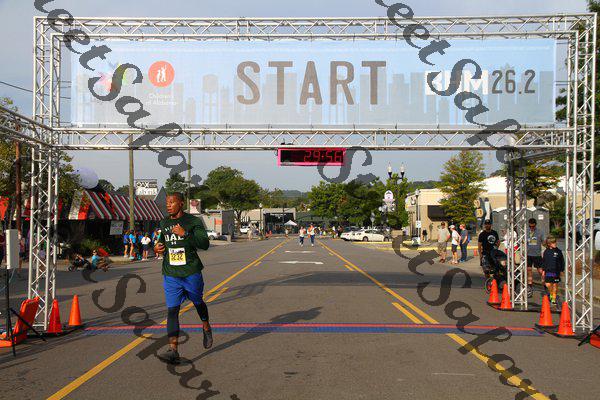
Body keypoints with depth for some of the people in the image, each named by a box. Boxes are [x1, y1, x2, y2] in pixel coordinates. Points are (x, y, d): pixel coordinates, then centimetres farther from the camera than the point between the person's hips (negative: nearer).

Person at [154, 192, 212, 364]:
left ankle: (206, 328, 46)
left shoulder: (193, 222, -7)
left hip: (191, 272, -3)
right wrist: (157, 247, 7)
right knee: (172, 310, -7)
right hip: (171, 274, 3)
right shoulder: (164, 223, 11)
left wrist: (185, 234, -25)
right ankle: (173, 350, -11)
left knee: (198, 303, 16)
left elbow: (205, 244, -16)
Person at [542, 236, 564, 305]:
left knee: (555, 285, 4)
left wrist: (561, 270, 3)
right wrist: (543, 270, 8)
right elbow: (543, 261, 11)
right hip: (548, 271, 1)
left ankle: (554, 299, 16)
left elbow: (562, 261, 5)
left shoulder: (558, 251, -1)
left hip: (556, 271, -1)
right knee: (548, 284, -4)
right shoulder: (546, 252, 2)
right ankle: (551, 294, 26)